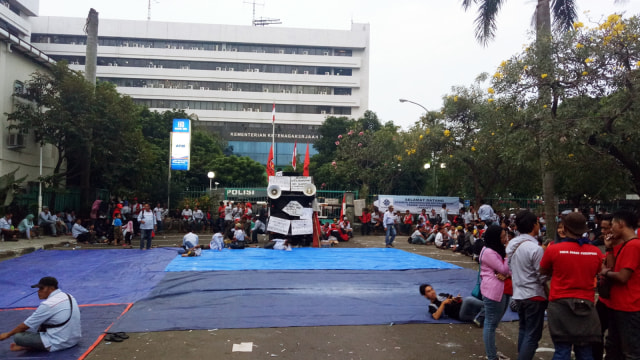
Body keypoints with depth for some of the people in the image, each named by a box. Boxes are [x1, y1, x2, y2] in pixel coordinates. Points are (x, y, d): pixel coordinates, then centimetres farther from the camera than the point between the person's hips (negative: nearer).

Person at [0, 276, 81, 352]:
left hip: (60, 344, -9)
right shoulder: (69, 296, 5)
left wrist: (8, 334, 12)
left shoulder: (48, 305, -17)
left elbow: (26, 325, -4)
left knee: (18, 337, -9)